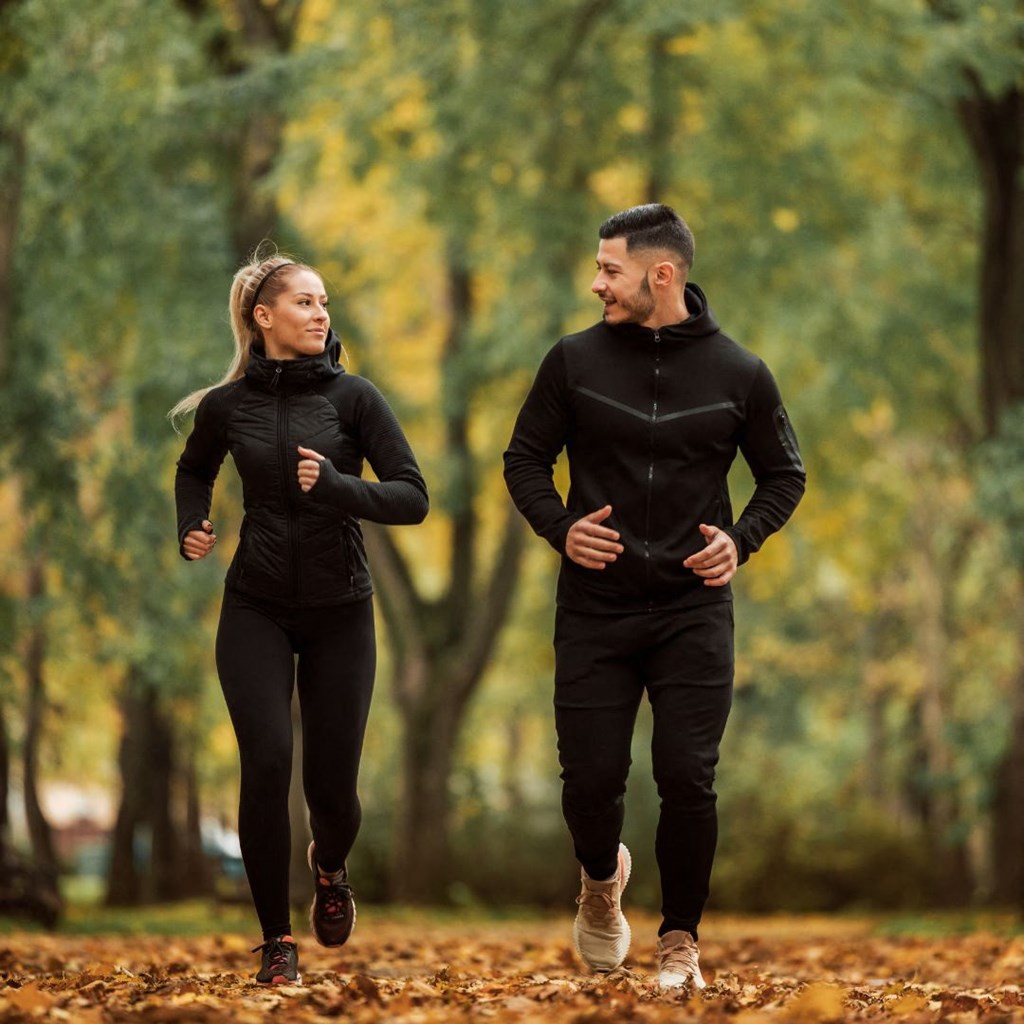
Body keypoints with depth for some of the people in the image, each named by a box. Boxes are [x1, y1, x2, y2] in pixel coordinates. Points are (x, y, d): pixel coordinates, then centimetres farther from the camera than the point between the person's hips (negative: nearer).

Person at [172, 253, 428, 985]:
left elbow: (413, 498, -10)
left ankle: (330, 868, 39)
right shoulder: (227, 405, 0)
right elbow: (194, 471, 22)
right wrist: (192, 527, 3)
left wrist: (335, 487, -25)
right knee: (267, 762, -17)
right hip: (256, 609, 0)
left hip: (339, 612, 0)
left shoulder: (352, 397, -6)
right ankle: (277, 939, -3)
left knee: (331, 783, 1)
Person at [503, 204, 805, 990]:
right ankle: (602, 879, 34)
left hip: (693, 610, -1)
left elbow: (784, 476, 10)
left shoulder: (739, 374, -2)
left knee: (688, 780, -7)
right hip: (595, 610, 1)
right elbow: (526, 459, 8)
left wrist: (742, 539, -8)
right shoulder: (576, 361, -1)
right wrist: (560, 527, -10)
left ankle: (680, 940, 14)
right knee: (591, 781, 0)